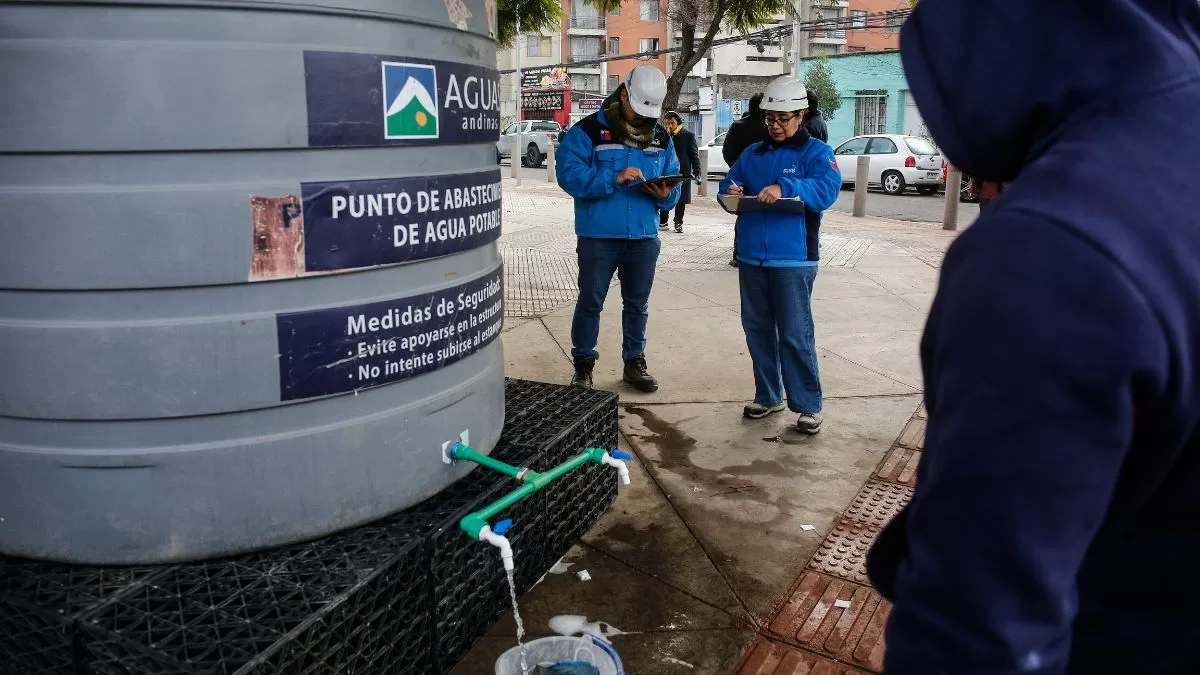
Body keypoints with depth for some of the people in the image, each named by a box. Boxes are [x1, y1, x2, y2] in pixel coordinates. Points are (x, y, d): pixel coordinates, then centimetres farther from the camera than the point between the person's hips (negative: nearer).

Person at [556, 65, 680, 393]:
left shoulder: (661, 137, 9)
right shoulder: (589, 130, -7)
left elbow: (674, 183, 11)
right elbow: (569, 174, -17)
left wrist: (666, 194, -13)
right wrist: (614, 178, -26)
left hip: (644, 237, 4)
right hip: (598, 236, -4)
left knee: (638, 303, 15)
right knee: (591, 302, 7)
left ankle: (635, 361, 30)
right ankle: (583, 364, 22)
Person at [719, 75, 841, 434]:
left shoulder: (816, 152, 0)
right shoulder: (752, 153, 16)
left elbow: (827, 189, -17)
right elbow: (729, 183, 18)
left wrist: (784, 187, -31)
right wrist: (731, 193, -7)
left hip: (793, 259, -6)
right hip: (751, 257, 6)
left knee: (795, 335, -5)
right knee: (757, 328, 11)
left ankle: (808, 405, 6)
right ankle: (768, 396, 25)